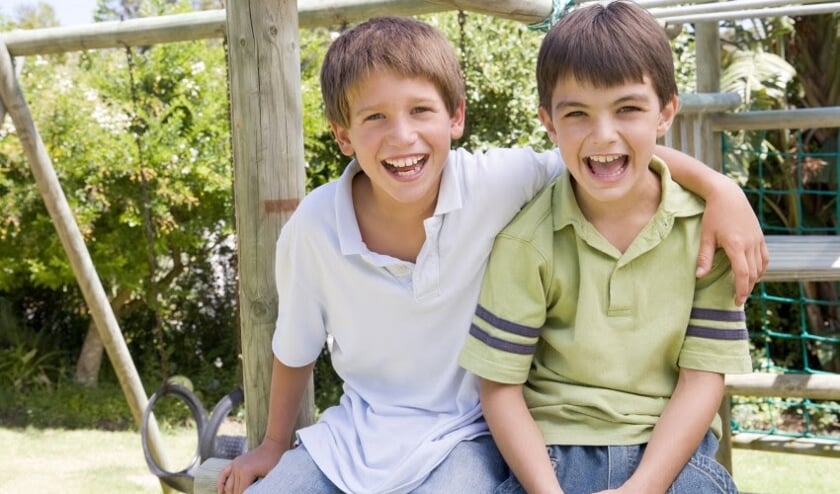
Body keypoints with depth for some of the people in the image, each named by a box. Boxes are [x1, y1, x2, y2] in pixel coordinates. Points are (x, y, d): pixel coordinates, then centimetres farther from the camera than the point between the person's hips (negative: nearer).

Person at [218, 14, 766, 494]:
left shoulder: (494, 183, -18)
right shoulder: (314, 227, -13)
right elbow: (295, 349, 4)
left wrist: (720, 186, -29)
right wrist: (274, 444, 15)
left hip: (464, 435, -2)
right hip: (356, 431, 2)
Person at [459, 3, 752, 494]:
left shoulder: (705, 225, -4)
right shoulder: (527, 239, -7)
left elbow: (703, 375, -4)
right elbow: (501, 385, -5)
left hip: (670, 449, 1)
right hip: (551, 446, -1)